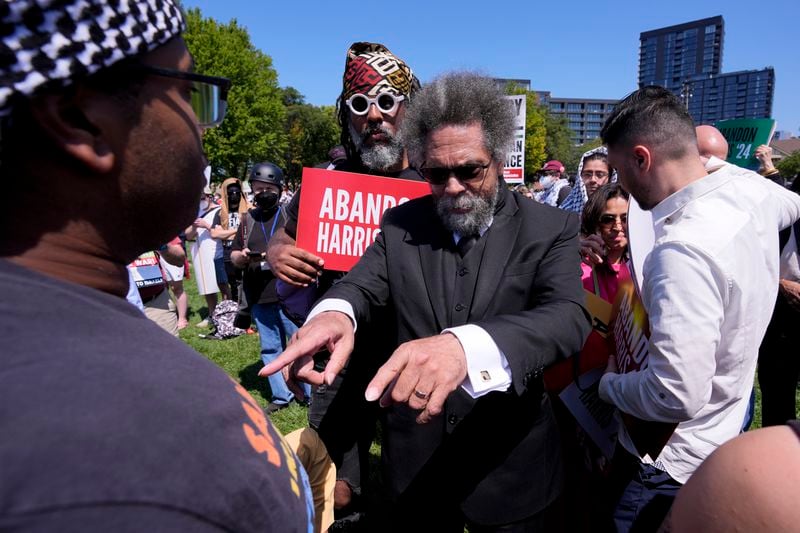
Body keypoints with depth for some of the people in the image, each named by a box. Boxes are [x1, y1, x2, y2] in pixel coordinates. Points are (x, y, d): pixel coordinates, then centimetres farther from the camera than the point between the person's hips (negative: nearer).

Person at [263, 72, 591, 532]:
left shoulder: (551, 229, -10)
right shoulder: (400, 225, -1)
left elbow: (569, 317, -25)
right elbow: (363, 286, -10)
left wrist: (466, 346, -46)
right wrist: (335, 312, -37)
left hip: (509, 469, -1)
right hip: (414, 461, 2)